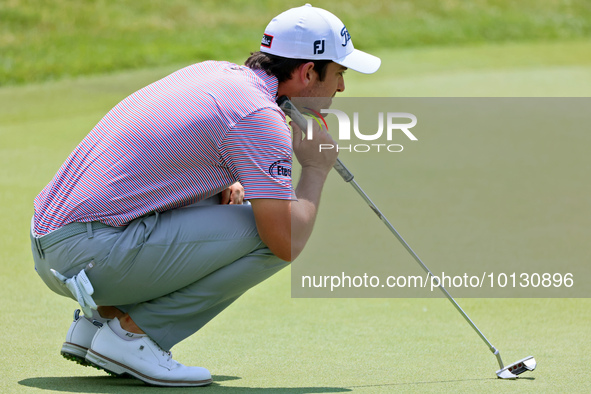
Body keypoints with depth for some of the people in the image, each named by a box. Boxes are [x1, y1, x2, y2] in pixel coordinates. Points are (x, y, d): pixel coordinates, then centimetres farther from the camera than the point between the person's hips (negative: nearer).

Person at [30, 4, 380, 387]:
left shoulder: (215, 71, 14)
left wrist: (228, 188, 12)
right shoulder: (259, 115, -12)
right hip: (91, 251, -9)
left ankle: (100, 318, 14)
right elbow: (288, 242, -17)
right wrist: (316, 169, 1)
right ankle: (131, 332, -7)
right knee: (269, 232, -9)